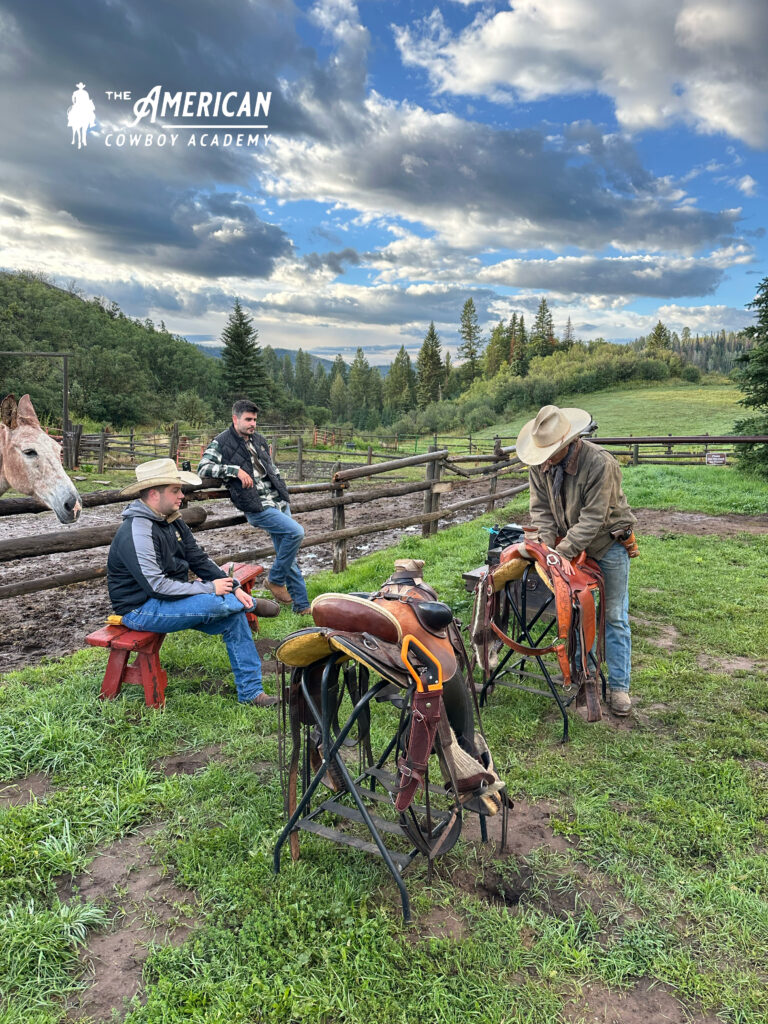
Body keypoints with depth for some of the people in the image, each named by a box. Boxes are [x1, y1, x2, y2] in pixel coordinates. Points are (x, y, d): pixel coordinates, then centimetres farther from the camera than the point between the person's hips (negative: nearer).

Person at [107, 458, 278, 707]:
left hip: (173, 599, 9)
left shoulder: (172, 521, 6)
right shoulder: (136, 532, -23)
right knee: (218, 603, -29)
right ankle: (247, 603, 9)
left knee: (234, 616, -6)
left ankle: (250, 692, 2)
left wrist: (234, 587, -4)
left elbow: (200, 560, 9)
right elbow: (156, 586, -28)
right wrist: (209, 588, -22)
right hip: (142, 610, -9)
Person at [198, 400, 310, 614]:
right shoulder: (221, 443, -2)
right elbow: (203, 468, -13)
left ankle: (302, 605, 16)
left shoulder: (259, 440, 18)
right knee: (296, 532, -24)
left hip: (278, 502, 7)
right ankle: (275, 579, -3)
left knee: (289, 557, 7)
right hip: (257, 507, -7)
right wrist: (236, 470, -20)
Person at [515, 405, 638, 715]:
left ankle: (619, 686, 14)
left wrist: (563, 552, -31)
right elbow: (540, 508, -7)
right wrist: (547, 546, -20)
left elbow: (592, 518, -29)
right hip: (570, 543, 5)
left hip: (609, 543, -5)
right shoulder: (540, 463, -12)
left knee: (614, 616, 3)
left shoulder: (600, 464, -30)